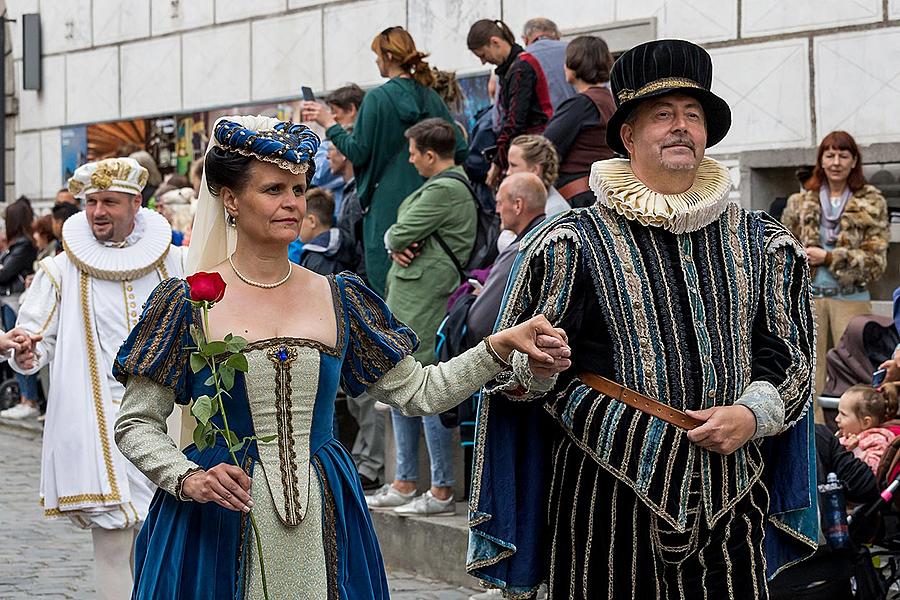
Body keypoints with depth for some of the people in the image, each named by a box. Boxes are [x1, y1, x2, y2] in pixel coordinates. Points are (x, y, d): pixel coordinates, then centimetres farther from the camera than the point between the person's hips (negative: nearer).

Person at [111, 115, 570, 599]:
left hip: (322, 525, 3)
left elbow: (416, 391, 7)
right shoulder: (189, 303, -3)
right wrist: (189, 480, -18)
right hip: (220, 521, -3)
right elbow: (136, 424, -1)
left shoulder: (338, 299, 7)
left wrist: (500, 347, -3)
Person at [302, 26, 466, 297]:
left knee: (383, 283, 0)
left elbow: (357, 152, -11)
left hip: (387, 206, -5)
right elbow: (459, 151, 4)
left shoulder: (378, 98, -10)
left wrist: (329, 123, 1)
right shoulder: (431, 98, 5)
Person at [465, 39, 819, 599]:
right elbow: (522, 375, 2)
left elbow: (788, 351, 13)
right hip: (612, 491, -3)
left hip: (732, 491, 3)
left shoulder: (759, 241, 11)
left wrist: (752, 415, -6)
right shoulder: (575, 242, 1)